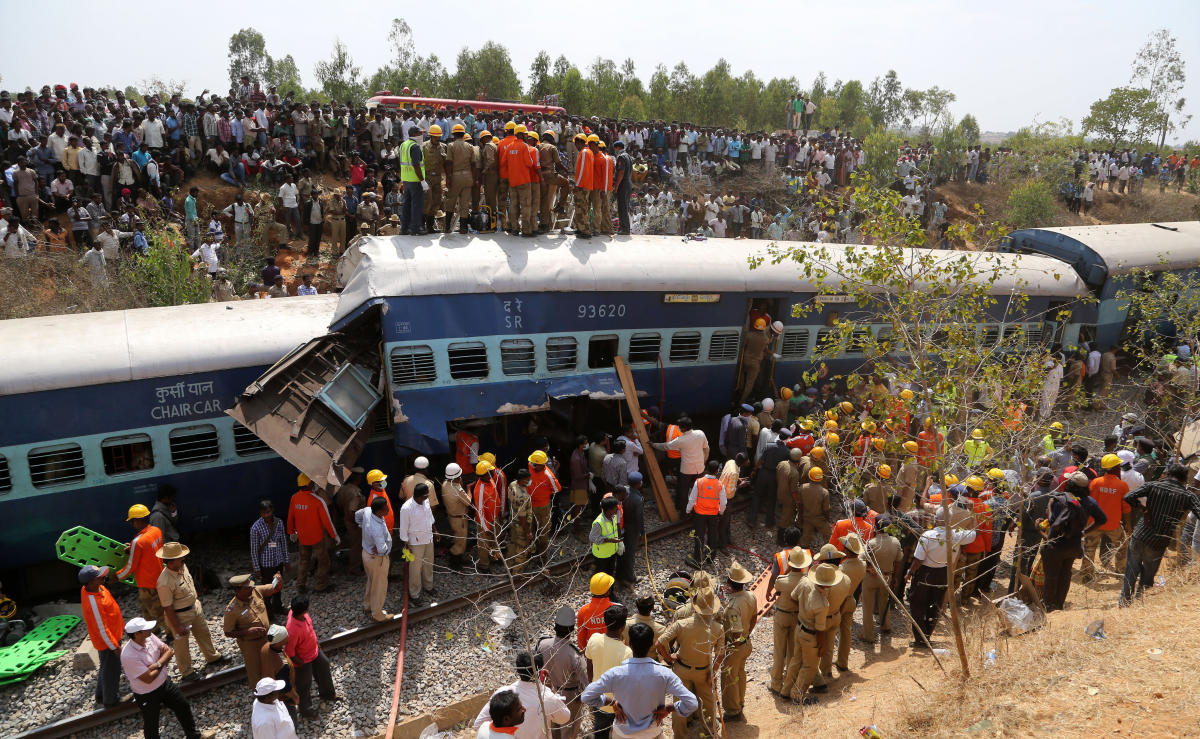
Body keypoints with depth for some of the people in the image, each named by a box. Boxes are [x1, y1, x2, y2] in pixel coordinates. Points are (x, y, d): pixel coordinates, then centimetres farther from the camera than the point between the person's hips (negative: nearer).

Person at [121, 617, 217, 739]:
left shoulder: (149, 637, -13)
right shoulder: (128, 656, -33)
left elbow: (169, 651, -8)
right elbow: (148, 679, -29)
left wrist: (157, 664, -25)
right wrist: (161, 665, -13)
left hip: (165, 683, 7)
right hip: (146, 695, -7)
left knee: (183, 706, 20)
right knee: (151, 726, 15)